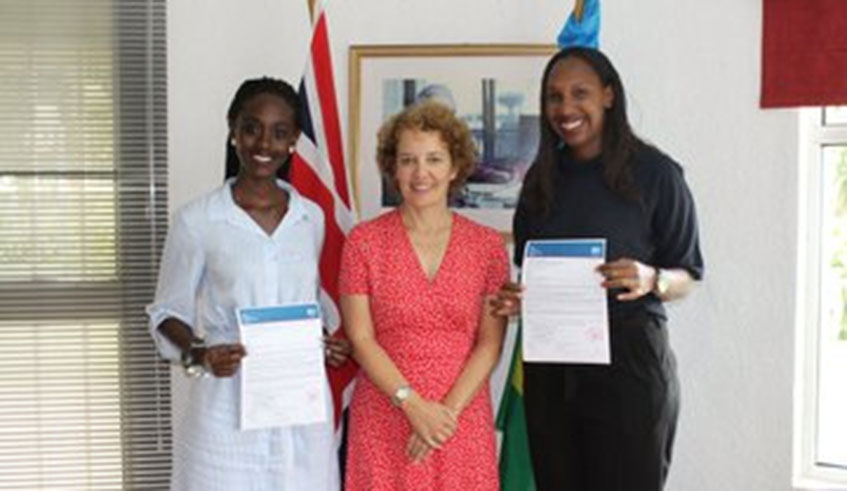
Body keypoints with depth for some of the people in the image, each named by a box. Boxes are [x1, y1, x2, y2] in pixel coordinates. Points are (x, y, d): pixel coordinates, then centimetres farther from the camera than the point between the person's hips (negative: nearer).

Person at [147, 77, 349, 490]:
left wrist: (325, 344, 1)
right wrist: (198, 354, -17)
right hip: (227, 413, -3)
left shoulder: (312, 218, 8)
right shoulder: (196, 221, -5)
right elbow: (168, 313, 1)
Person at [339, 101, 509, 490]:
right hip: (385, 420, -1)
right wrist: (413, 405, -13)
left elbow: (490, 344, -1)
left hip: (463, 421, 1)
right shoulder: (364, 241, -1)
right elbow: (361, 339, -4)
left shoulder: (488, 246, 2)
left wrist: (449, 410, -11)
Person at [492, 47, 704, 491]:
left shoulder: (654, 171, -4)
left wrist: (651, 280, -22)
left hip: (629, 358, -4)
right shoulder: (542, 176, 11)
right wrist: (516, 299, -1)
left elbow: (687, 276, -1)